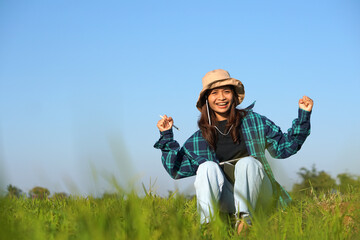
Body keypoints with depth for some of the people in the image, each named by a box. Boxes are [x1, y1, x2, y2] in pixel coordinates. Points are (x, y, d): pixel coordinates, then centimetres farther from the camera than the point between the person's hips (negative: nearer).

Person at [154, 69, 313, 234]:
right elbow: (178, 169, 13)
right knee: (207, 167, -24)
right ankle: (207, 224, -39)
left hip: (258, 194, -1)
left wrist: (303, 116, 4)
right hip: (227, 200, 1)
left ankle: (244, 218, -40)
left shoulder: (253, 121, 9)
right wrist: (166, 137, 8)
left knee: (247, 162, -29)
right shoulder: (201, 138, 13)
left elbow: (284, 147, 11)